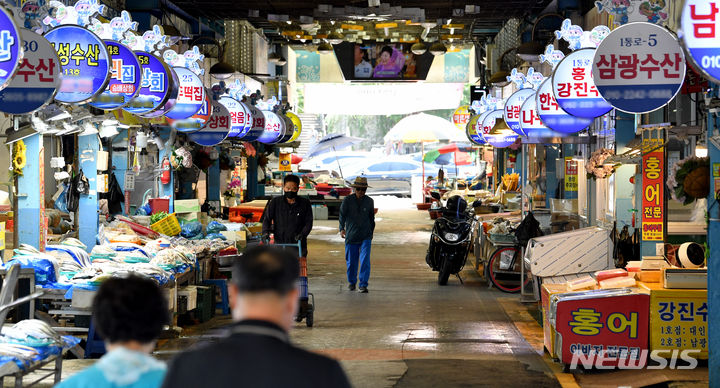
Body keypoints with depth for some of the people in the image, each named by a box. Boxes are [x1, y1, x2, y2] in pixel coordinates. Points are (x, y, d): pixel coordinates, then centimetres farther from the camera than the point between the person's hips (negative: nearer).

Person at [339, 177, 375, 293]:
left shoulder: (369, 201, 5)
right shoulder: (347, 200, -2)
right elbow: (342, 215, -11)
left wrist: (371, 233, 23)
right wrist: (342, 229, -26)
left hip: (365, 237, 0)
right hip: (351, 236, 0)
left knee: (365, 260, -13)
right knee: (351, 261, 7)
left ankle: (363, 285, -11)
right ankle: (351, 282, 29)